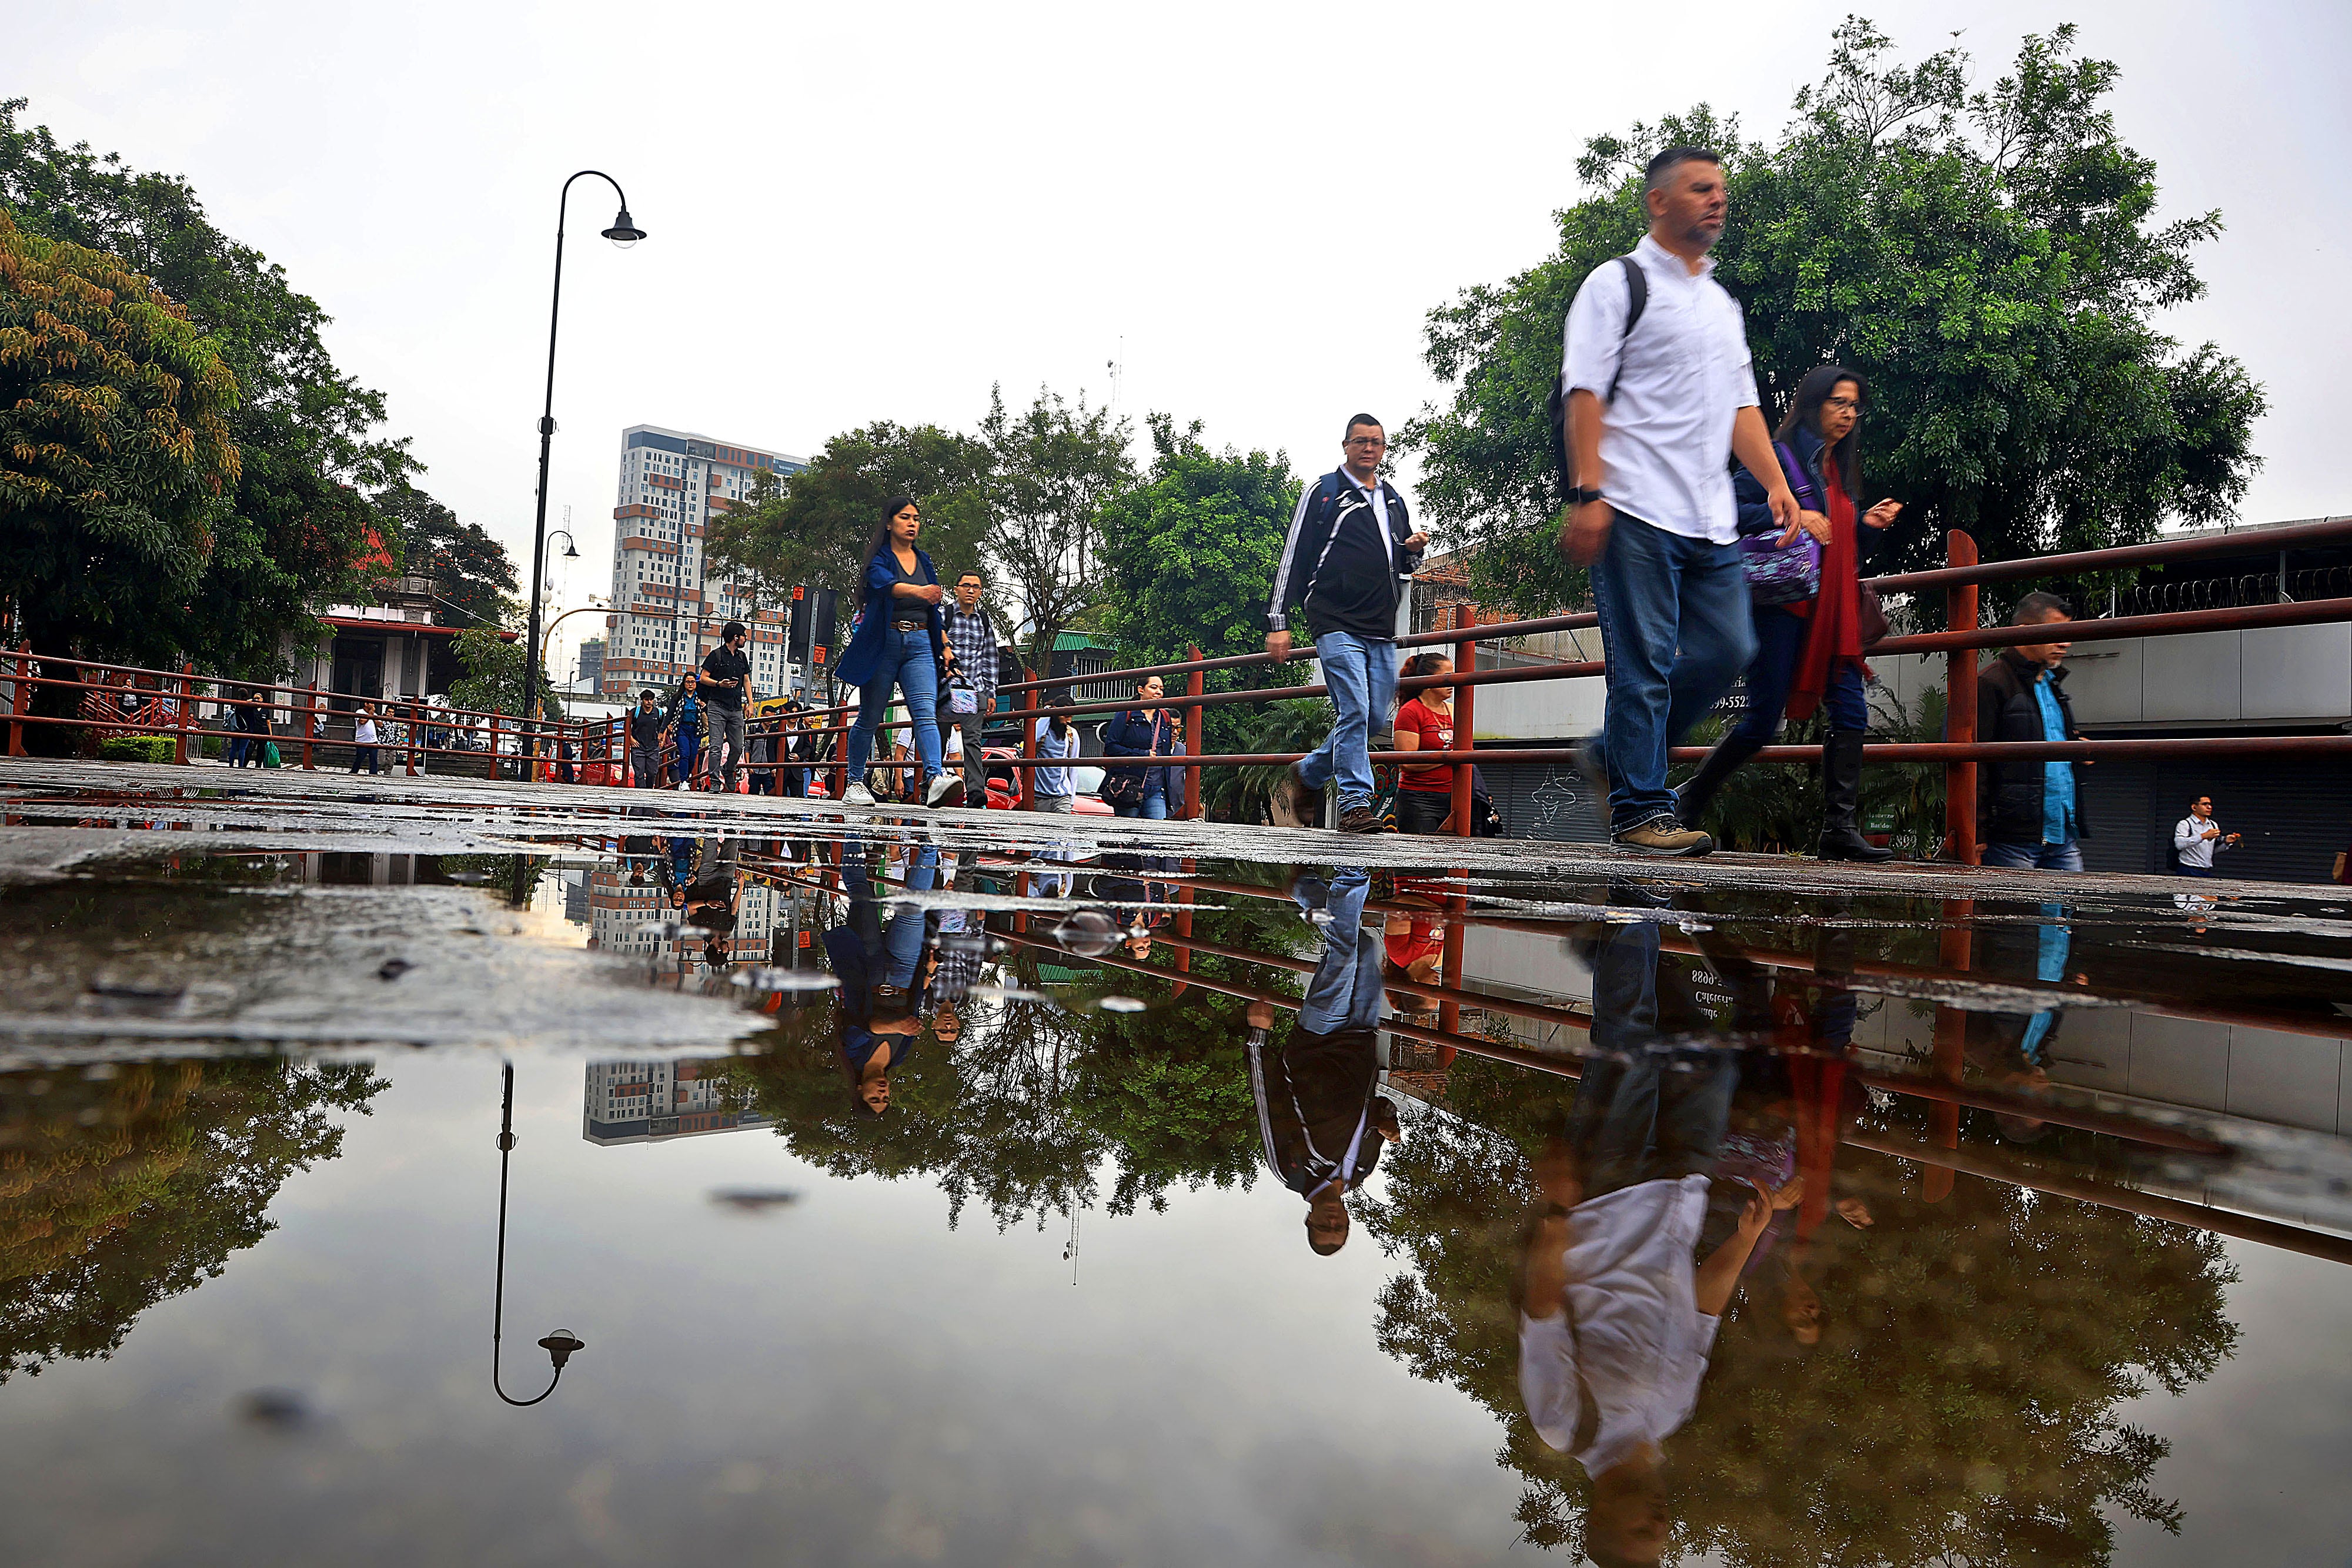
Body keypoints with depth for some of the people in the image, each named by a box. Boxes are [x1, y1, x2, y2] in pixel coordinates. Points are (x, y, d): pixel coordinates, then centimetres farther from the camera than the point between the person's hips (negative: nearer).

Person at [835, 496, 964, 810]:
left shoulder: (924, 560, 16)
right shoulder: (879, 558, -2)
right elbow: (886, 584, -25)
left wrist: (945, 646, 15)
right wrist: (918, 591, -44)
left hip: (920, 645, 4)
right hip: (884, 643, -3)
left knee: (926, 713, -15)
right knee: (869, 717, 4)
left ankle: (936, 779, -32)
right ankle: (855, 784, 16)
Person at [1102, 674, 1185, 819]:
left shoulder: (1165, 719, 16)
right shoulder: (1126, 716, -1)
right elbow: (1110, 747, -9)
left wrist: (1168, 789, 18)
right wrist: (1143, 754, -13)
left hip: (1156, 790, 4)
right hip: (1128, 788, -4)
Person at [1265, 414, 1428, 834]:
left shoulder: (1394, 501, 20)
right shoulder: (1323, 492, 4)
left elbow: (1403, 570, 29)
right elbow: (1293, 558, 0)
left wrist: (1413, 551, 4)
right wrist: (1278, 621, -6)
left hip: (1382, 631, 6)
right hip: (1337, 625, -6)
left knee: (1374, 718, 8)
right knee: (1354, 713, -15)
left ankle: (1304, 776, 25)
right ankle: (1355, 806, -10)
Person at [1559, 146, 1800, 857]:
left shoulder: (1724, 304, 26)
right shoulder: (1618, 284, 3)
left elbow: (1742, 406, 24)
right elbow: (1584, 392, -7)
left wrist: (1776, 481, 9)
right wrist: (1588, 494, -17)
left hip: (1710, 519, 8)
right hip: (1636, 511, -7)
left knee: (1728, 648, 4)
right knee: (1643, 662, -7)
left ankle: (1615, 753, 19)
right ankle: (1640, 810, 0)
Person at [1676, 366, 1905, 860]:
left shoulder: (1842, 472, 23)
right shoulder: (1779, 456, 0)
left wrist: (1868, 526, 7)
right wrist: (1791, 514, -19)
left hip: (1831, 611, 8)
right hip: (1782, 603, -7)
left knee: (1850, 711, -5)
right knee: (1761, 722, -6)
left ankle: (1839, 829, -4)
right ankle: (1688, 805, 9)